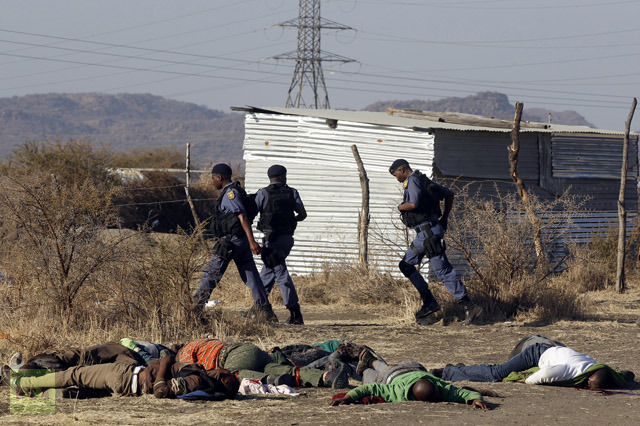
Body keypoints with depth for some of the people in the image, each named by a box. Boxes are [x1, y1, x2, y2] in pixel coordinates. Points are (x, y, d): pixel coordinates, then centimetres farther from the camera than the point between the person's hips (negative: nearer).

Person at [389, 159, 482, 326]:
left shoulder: (412, 181, -10)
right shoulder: (424, 181, 20)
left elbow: (413, 204, -25)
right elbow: (449, 194, 26)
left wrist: (400, 207, -4)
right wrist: (444, 218, 25)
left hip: (428, 232, -10)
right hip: (425, 232, 10)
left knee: (444, 270, -11)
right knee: (406, 265, 14)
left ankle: (468, 306, -12)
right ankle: (428, 302, 10)